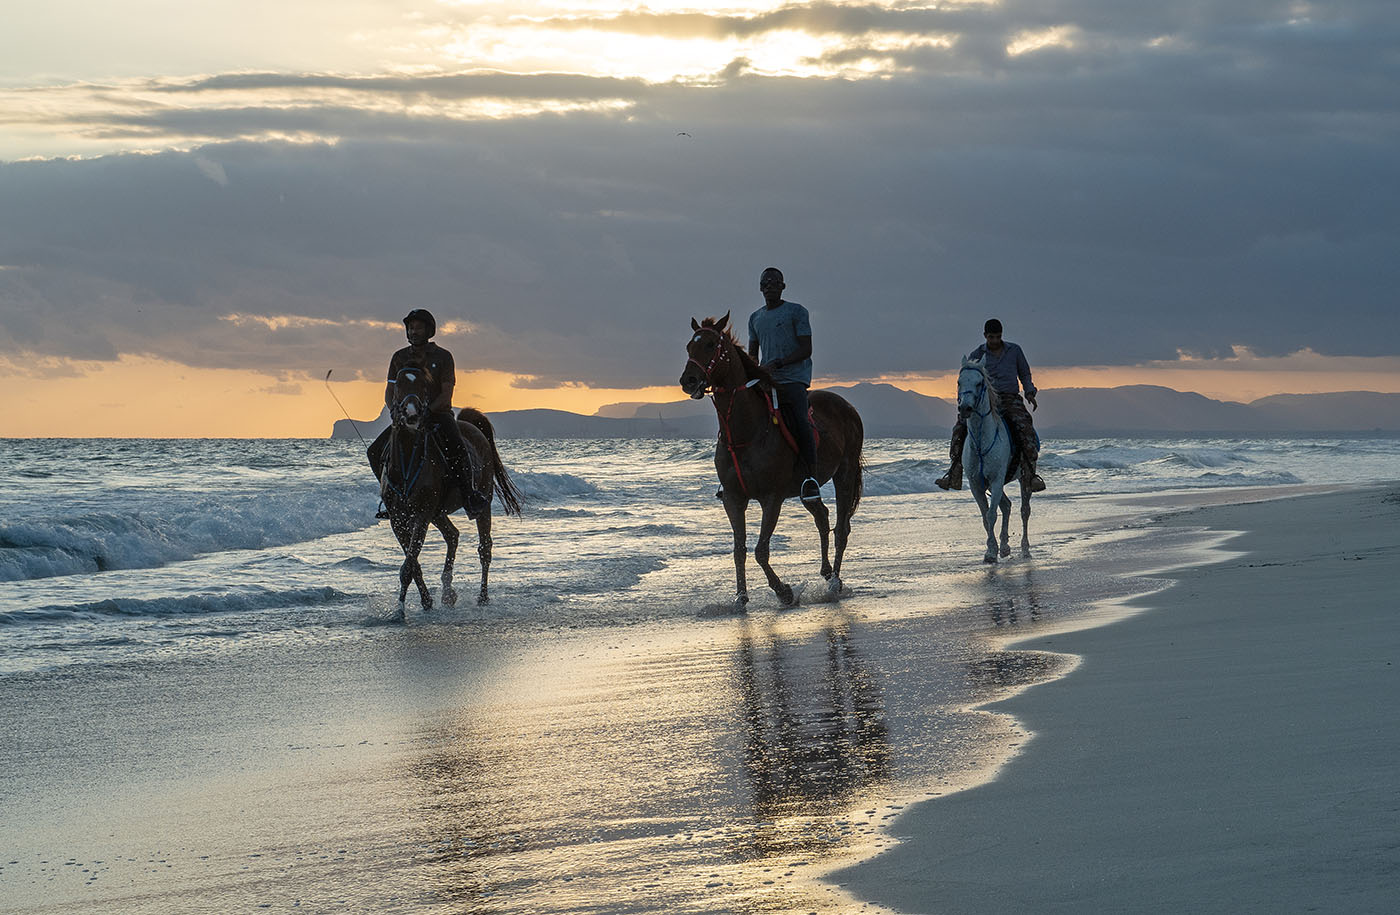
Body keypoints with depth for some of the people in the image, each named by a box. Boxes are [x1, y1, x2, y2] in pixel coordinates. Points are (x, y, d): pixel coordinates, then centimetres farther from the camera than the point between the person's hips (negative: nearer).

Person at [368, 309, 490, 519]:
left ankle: (469, 495, -17)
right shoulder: (399, 358, 8)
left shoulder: (443, 357, -3)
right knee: (376, 452, -13)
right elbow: (390, 391, 9)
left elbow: (446, 395, -8)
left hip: (438, 414, -4)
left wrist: (426, 411, -24)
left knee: (457, 448, -33)